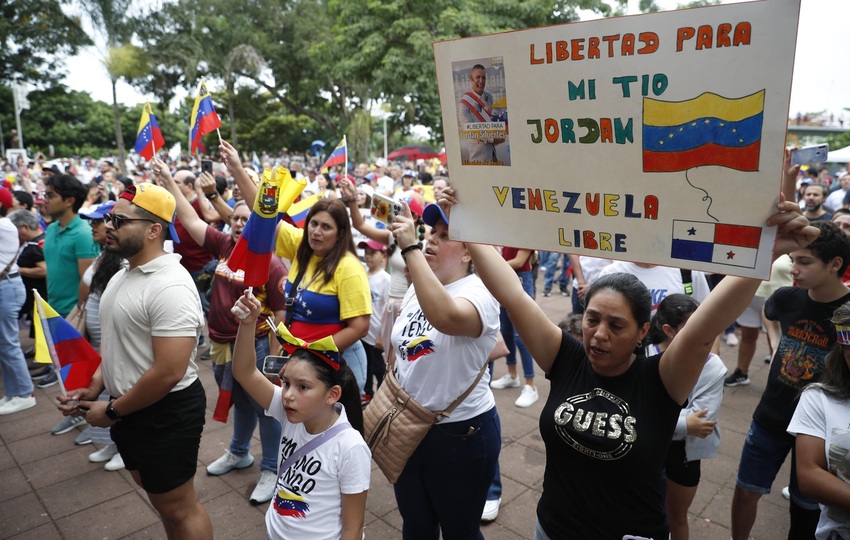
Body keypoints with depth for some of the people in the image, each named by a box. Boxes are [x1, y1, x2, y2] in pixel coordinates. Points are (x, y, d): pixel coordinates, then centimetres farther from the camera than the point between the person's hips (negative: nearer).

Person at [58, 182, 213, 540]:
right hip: (128, 408, 10)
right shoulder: (123, 274, 6)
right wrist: (94, 388, 6)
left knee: (179, 508, 8)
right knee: (158, 496, 26)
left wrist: (112, 411, -16)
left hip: (165, 413, -9)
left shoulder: (169, 286, -26)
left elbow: (169, 372, -29)